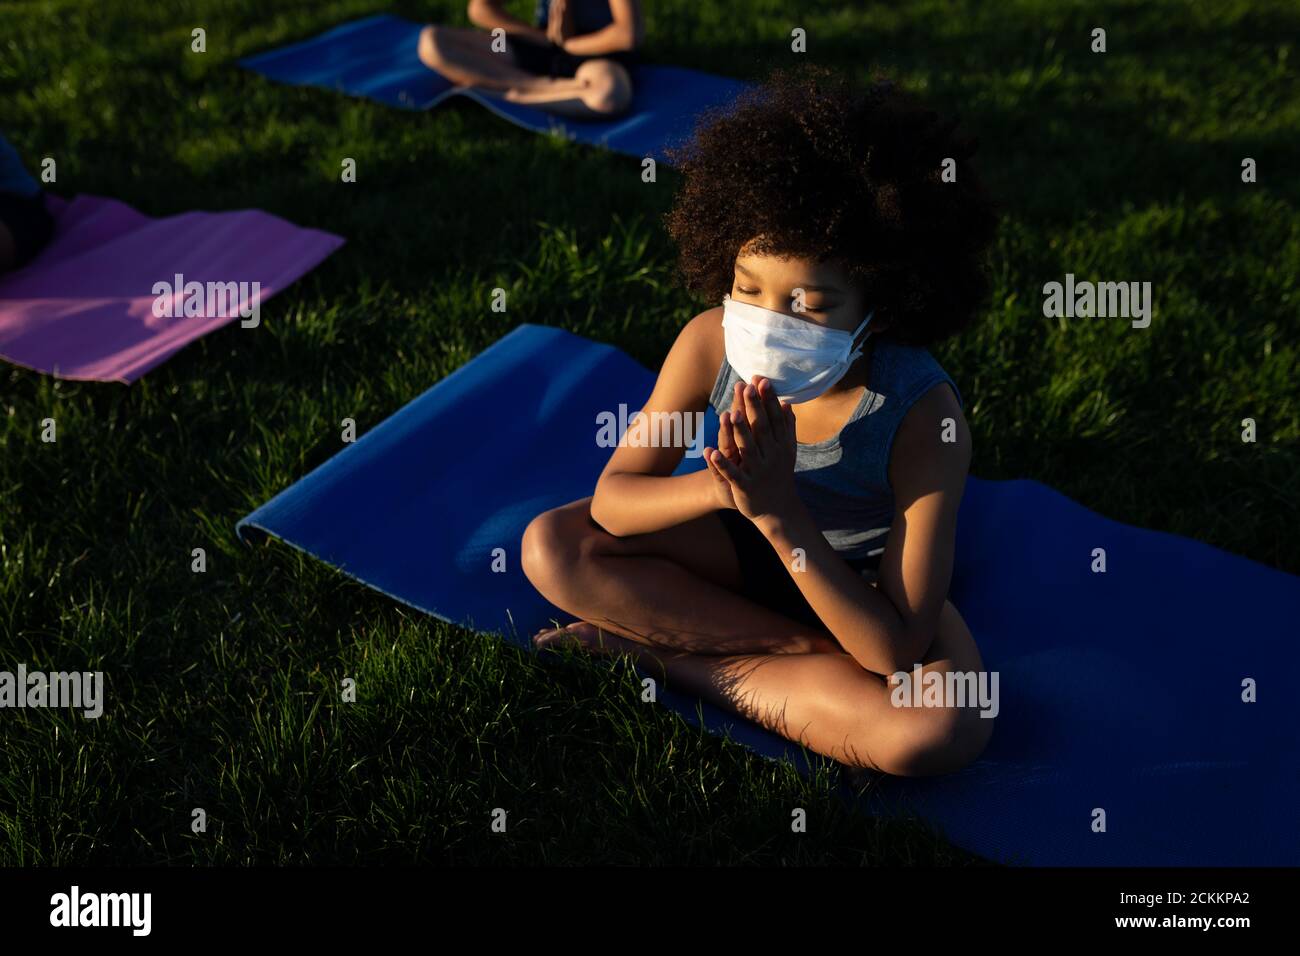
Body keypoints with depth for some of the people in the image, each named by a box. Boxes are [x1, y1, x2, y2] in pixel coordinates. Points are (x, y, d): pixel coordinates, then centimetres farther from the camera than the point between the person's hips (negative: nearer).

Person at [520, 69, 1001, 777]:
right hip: (751, 543, 3)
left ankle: (673, 657, -17)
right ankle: (816, 654, -14)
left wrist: (779, 510, -43)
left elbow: (897, 649, -34)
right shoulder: (710, 344, -24)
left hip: (864, 582, -3)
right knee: (551, 547, -18)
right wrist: (718, 486, -39)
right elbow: (611, 497, -18)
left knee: (947, 727, -34)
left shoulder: (923, 415, -33)